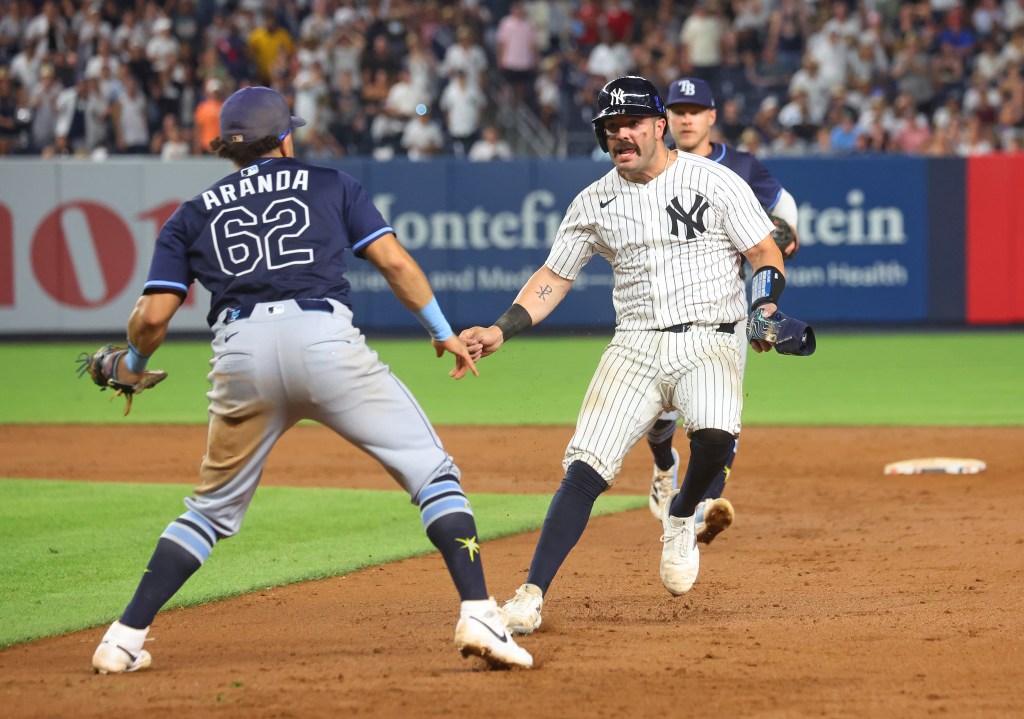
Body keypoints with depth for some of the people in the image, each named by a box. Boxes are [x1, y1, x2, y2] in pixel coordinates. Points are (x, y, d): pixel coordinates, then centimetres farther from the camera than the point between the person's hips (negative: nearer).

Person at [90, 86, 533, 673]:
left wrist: (133, 364, 32)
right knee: (432, 471, 3)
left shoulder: (193, 216, 22)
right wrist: (443, 331, 21)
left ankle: (125, 639, 15)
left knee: (213, 508, 20)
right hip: (325, 337, -2)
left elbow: (153, 316, 13)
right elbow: (394, 261, 11)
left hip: (241, 352, 2)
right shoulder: (330, 185, 21)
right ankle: (479, 617, -13)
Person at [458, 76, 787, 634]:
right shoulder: (595, 203, 10)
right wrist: (499, 332, 1)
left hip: (709, 342, -3)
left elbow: (766, 255, 1)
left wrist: (765, 308, -19)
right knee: (584, 469, -13)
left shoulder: (713, 181, 0)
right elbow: (553, 278, 14)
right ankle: (531, 595, -11)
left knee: (714, 436, -33)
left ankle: (681, 519, -1)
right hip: (635, 346, 3)